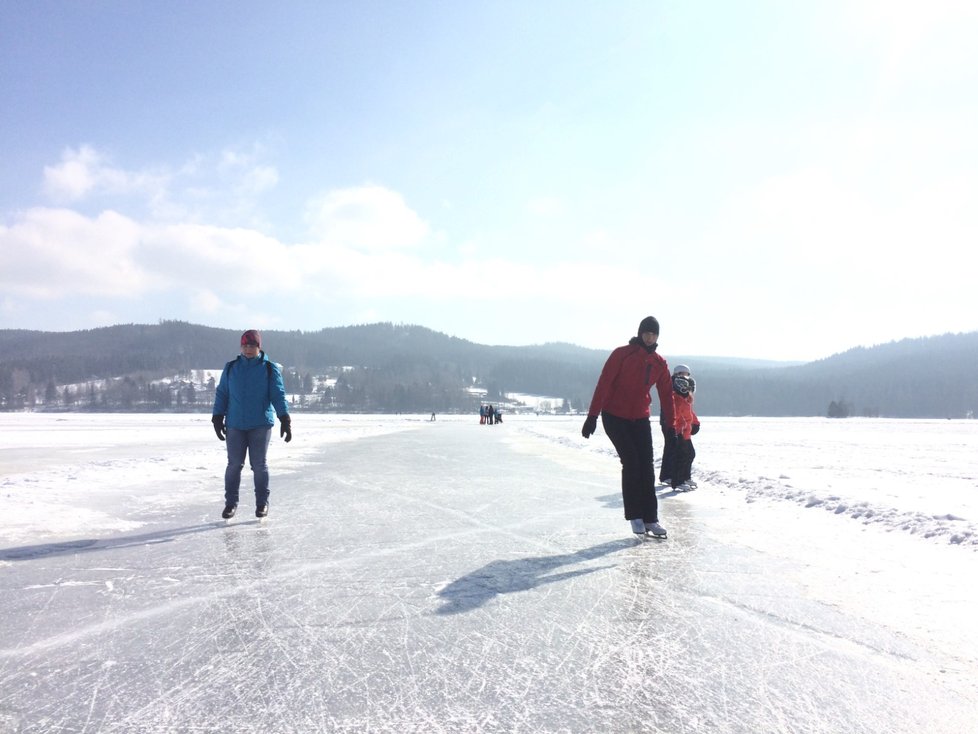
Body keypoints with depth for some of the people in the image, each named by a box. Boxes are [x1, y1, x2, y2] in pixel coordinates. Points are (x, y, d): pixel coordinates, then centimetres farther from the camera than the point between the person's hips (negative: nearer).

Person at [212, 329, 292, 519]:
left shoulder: (270, 368, 0)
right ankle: (230, 502, 16)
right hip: (235, 425, 2)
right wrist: (217, 418, 5)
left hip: (261, 425, -2)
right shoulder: (230, 368, 7)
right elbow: (221, 394, 11)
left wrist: (285, 420, -12)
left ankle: (262, 503, 15)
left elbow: (279, 395, -4)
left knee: (260, 465, 5)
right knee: (234, 465, 5)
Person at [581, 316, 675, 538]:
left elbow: (666, 394, 9)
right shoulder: (622, 354, -11)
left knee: (647, 467, 0)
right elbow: (603, 384, -15)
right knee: (631, 463, -12)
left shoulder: (659, 363, 4)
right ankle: (635, 516, 1)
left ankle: (650, 519, 6)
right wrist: (592, 416, -20)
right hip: (614, 417, -5)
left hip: (640, 419, 5)